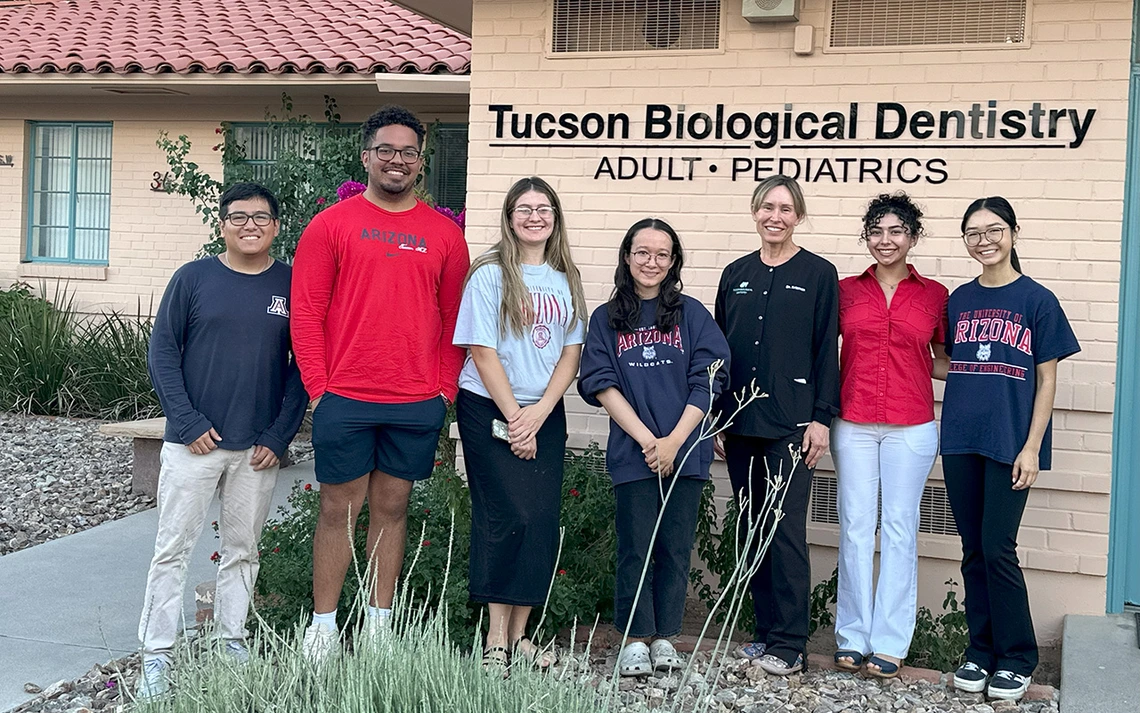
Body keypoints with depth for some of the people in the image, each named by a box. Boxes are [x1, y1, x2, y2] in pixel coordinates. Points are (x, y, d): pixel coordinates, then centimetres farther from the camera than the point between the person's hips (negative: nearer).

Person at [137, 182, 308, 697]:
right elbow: (162, 352, -1)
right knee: (173, 547, 2)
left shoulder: (293, 284, 2)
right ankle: (157, 654, 10)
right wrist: (188, 423, -9)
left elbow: (303, 365, 3)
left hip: (259, 448, 1)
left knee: (243, 548, 11)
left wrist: (280, 436, -5)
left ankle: (231, 640, 24)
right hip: (194, 442, -1)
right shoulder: (193, 278, 0)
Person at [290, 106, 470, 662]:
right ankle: (323, 626, 15)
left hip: (417, 404, 2)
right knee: (338, 510, 5)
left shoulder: (444, 234, 8)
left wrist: (445, 389, 2)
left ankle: (379, 625, 20)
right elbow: (306, 311, 0)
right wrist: (317, 386, -6)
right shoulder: (331, 225, 2)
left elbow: (454, 319, 10)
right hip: (344, 400, -2)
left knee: (392, 507, 10)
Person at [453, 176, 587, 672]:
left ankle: (519, 634, 9)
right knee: (508, 517, -10)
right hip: (490, 410, -4)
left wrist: (538, 414, -7)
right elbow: (483, 352, -8)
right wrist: (514, 418, -11)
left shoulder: (566, 280, 9)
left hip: (546, 415, 5)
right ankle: (496, 639, -3)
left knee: (543, 523, 0)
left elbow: (571, 354, 6)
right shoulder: (490, 275, -5)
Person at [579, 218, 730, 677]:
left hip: (686, 451, 0)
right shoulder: (606, 319, 8)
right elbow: (602, 385, 0)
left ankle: (665, 637, 17)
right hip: (632, 452, 0)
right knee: (636, 547, 1)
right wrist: (647, 439, -11)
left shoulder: (692, 315, 6)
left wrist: (674, 441, -10)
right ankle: (635, 640, 12)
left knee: (676, 546, 5)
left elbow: (708, 383, 0)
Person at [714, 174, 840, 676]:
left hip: (790, 425, -4)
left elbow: (827, 352, -2)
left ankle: (788, 643, 0)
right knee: (755, 528, 9)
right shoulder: (736, 276, 13)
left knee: (786, 530, -6)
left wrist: (821, 418, -9)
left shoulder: (818, 274, 1)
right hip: (740, 423, 5)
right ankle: (764, 630, 19)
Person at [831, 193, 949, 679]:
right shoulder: (846, 290, 7)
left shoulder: (934, 295, 5)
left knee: (899, 529, 2)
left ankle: (889, 643, 10)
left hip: (910, 428, -1)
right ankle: (852, 638, 13)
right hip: (853, 424, 1)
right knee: (855, 525, 4)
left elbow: (943, 364, 13)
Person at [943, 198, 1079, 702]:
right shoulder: (959, 300, 10)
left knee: (997, 549, -5)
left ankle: (1016, 659, 10)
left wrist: (1032, 447, -8)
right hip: (960, 441, 4)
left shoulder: (1037, 301, -2)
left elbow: (1046, 380, -3)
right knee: (973, 550, 9)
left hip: (1010, 443, -4)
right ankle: (981, 649, 20)